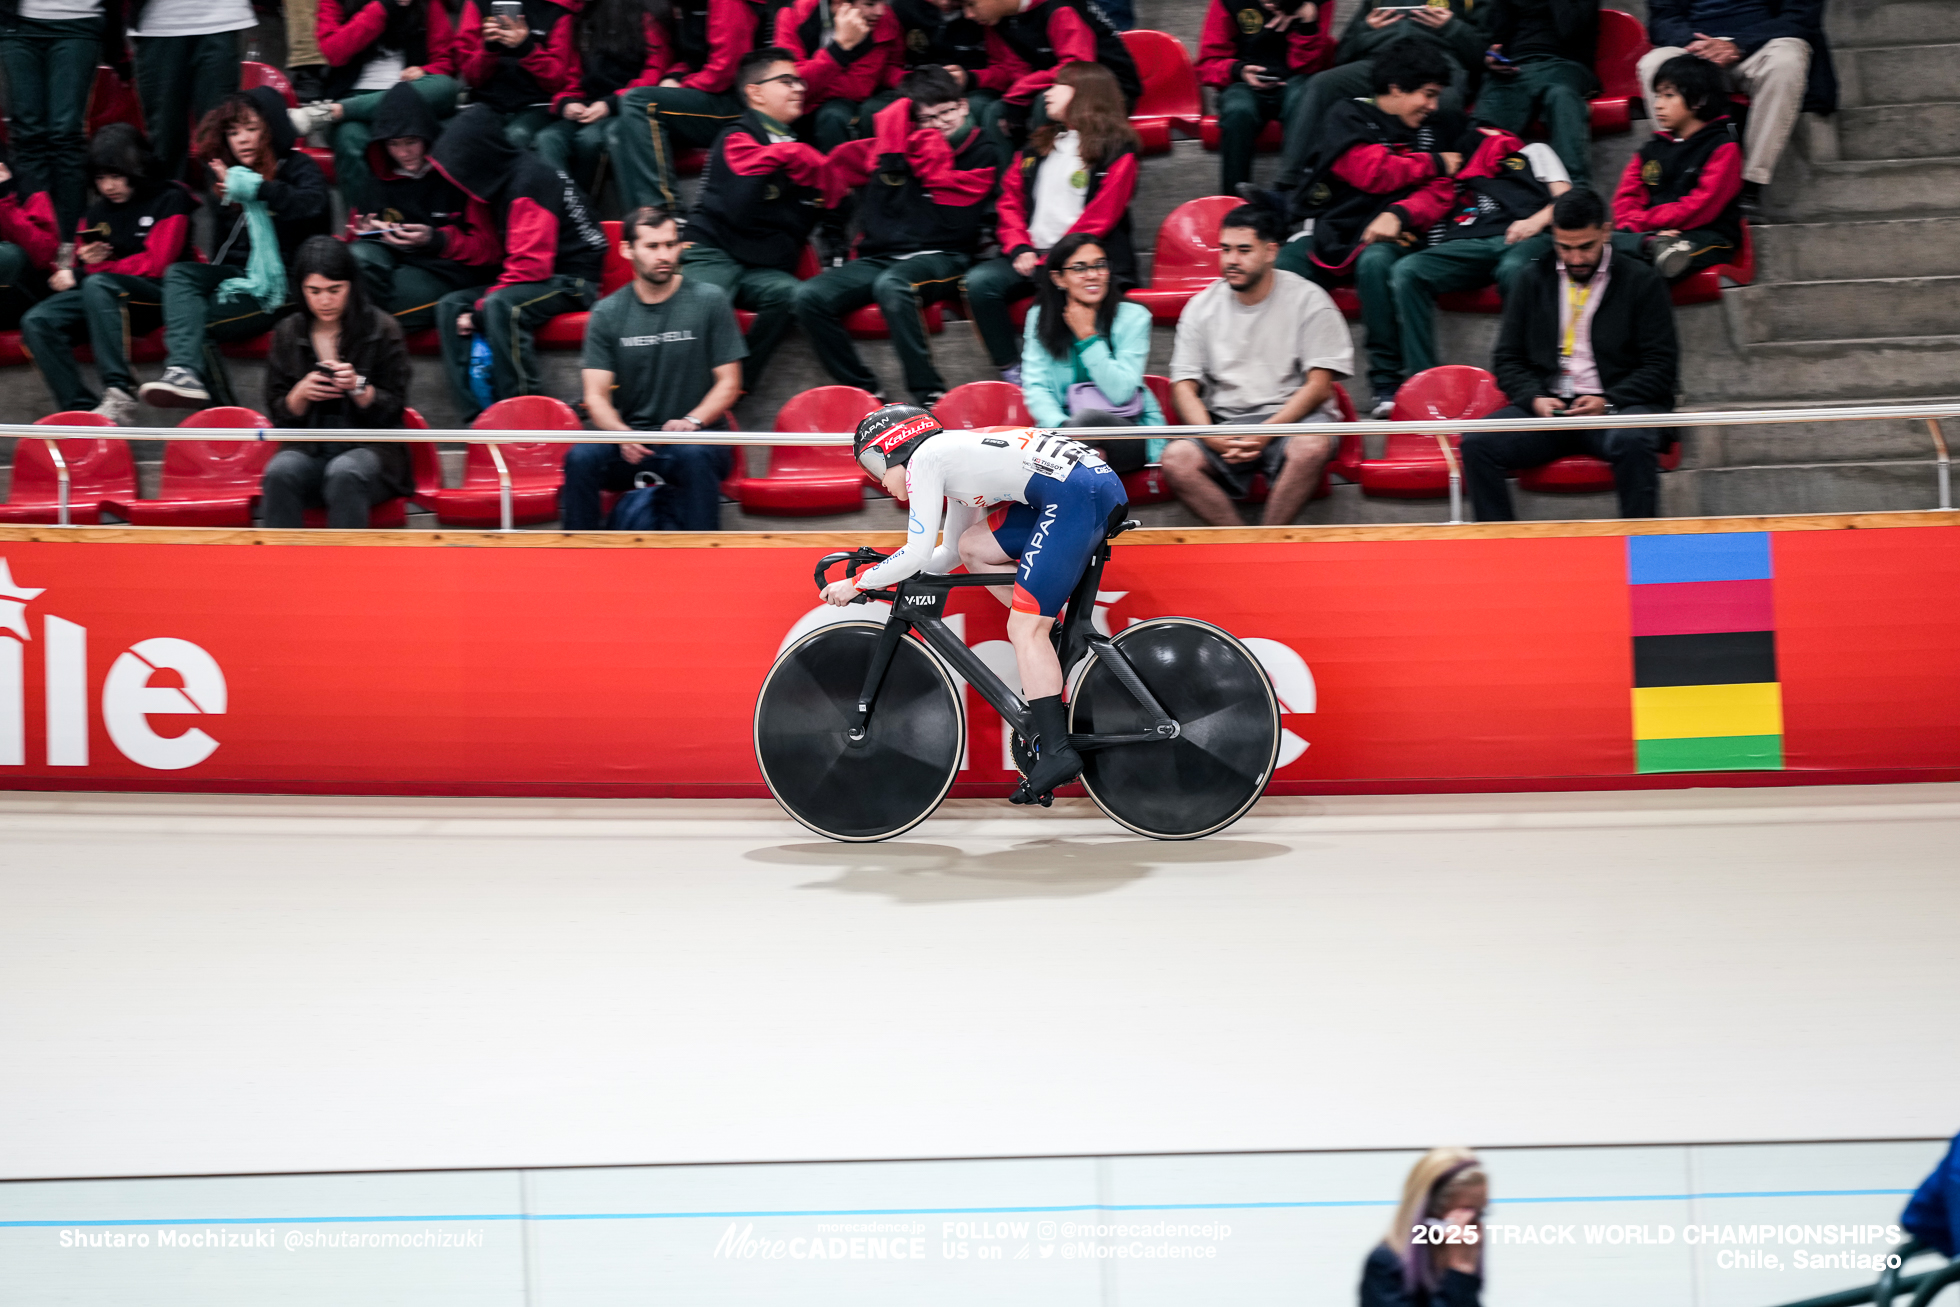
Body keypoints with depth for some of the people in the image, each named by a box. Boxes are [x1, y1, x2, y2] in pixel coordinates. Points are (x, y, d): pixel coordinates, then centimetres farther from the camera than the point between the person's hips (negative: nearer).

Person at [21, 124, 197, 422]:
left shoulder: (168, 200, 0)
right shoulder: (97, 212, 17)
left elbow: (154, 264, -11)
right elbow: (80, 268, 20)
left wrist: (82, 275, -11)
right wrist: (85, 261, -8)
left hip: (158, 295, -6)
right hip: (104, 296, 6)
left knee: (97, 285, -36)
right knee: (37, 322, -19)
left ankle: (120, 395, -44)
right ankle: (81, 409, -30)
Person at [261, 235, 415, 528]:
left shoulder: (381, 329, 2)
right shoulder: (287, 333, 10)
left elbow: (393, 411, 2)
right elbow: (278, 415, 10)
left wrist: (358, 387, -17)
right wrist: (301, 394, -12)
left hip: (370, 447, -2)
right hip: (308, 449, 2)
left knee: (344, 473, -36)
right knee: (280, 472, -31)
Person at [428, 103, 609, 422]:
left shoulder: (528, 182, -21)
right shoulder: (494, 183, 7)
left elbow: (530, 266, -24)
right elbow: (486, 249, 12)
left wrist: (480, 310, -20)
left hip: (574, 281, -10)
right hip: (537, 278, 10)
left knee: (500, 307, -34)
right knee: (450, 307, -2)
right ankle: (479, 419, -12)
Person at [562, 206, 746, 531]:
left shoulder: (709, 300, 2)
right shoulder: (607, 313, 6)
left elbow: (728, 384, 1)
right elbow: (596, 396, 2)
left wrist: (692, 421, -18)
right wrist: (622, 433, -20)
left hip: (698, 435, -2)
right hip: (631, 446, 2)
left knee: (694, 455, -36)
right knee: (581, 458, -28)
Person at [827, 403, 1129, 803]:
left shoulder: (924, 458, 2)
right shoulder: (953, 458, 28)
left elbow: (917, 555, -1)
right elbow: (948, 554, 35)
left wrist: (857, 584, 10)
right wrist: (886, 573, 30)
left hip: (1078, 495, -9)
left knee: (1024, 630, -7)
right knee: (973, 548, 16)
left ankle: (1057, 752, -10)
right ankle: (1056, 646, 12)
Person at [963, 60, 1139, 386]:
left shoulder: (1116, 151, 2)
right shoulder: (1039, 145, 23)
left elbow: (1099, 218, -7)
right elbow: (1010, 200, 19)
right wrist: (1019, 248, 0)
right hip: (1033, 255, 6)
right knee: (979, 282, -22)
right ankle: (1010, 373, -21)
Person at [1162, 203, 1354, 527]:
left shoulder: (1308, 300, 1)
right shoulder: (1202, 306, 9)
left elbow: (1319, 386, -5)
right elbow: (1184, 388, 5)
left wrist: (1265, 434, -18)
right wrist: (1211, 437, -15)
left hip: (1292, 417, -2)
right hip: (1224, 421, 2)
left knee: (1313, 446, -37)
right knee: (1177, 459, -28)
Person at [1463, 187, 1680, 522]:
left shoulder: (1642, 281, 6)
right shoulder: (1533, 281, 16)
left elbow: (1662, 365, 2)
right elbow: (1507, 359, 16)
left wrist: (1609, 401, -13)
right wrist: (1535, 399, -6)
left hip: (1618, 404, -3)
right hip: (1547, 407, 3)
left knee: (1632, 441, -39)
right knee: (1477, 443, -24)